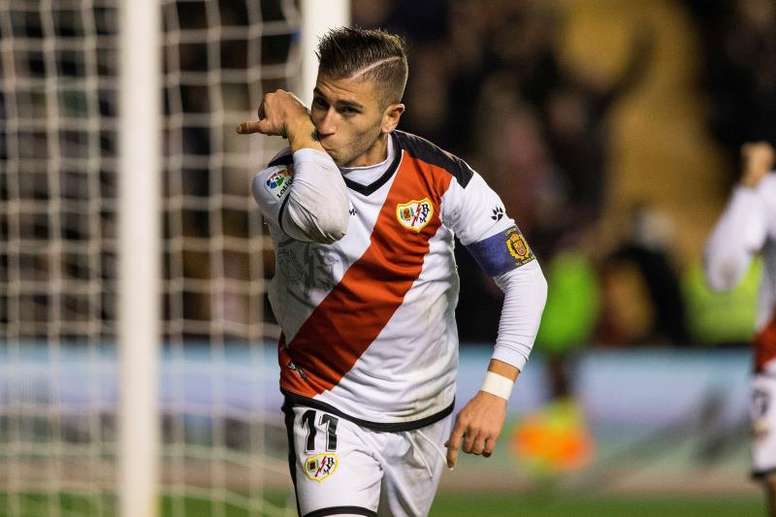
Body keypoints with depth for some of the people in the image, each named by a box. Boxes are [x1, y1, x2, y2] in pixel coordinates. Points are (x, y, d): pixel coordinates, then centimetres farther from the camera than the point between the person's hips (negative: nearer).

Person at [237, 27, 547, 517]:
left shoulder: (442, 178, -11)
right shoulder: (281, 178, -16)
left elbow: (526, 278, -8)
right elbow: (324, 218, -41)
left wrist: (495, 391, -19)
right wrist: (297, 128, -25)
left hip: (424, 416, 3)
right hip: (329, 410, -3)